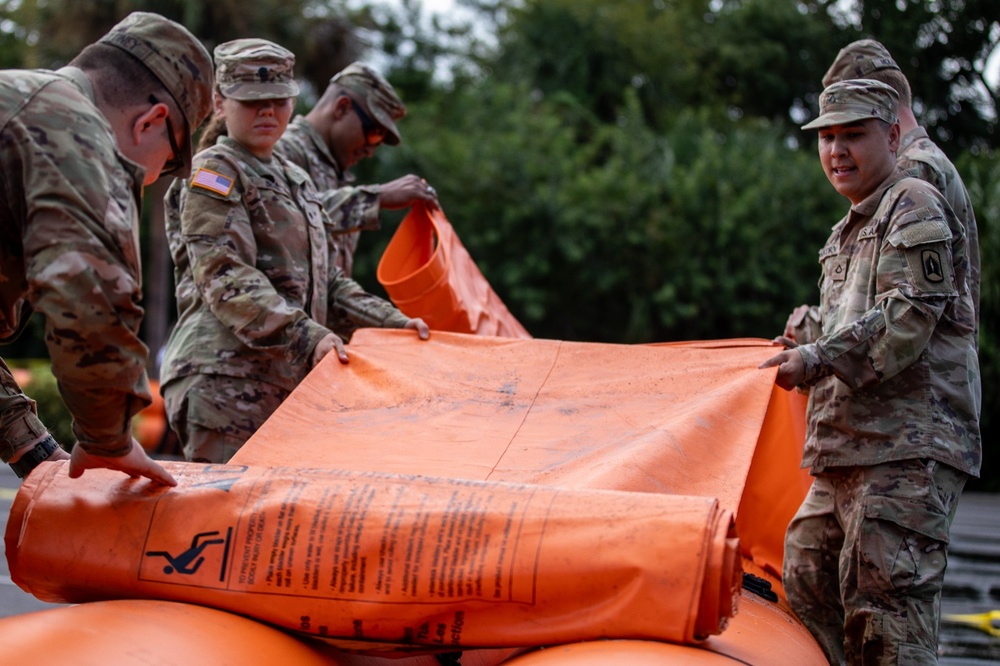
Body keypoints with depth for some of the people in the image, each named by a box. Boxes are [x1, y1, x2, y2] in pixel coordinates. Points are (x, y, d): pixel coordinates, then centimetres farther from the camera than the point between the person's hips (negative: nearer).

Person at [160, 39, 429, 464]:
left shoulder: (296, 181, 24)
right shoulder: (213, 173, -1)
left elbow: (326, 281, 27)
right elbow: (225, 277, -14)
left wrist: (391, 323, 13)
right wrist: (305, 335, -23)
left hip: (286, 379, 8)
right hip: (224, 378, -8)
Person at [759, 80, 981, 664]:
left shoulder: (916, 208, -3)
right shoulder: (847, 232, 27)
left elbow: (909, 317, -15)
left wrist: (818, 360, -19)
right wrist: (804, 354, 16)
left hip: (910, 447, -10)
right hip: (846, 452, 10)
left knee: (888, 614, -13)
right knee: (807, 590, 8)